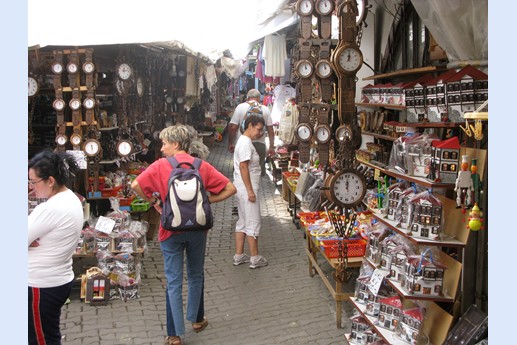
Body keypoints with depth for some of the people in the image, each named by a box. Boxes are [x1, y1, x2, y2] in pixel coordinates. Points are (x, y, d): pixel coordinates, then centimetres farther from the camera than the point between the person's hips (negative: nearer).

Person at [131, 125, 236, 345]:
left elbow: (136, 185, -20)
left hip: (171, 230, -2)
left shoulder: (161, 166, -9)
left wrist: (153, 201, -5)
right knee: (196, 276, 21)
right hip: (197, 229, 2)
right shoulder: (202, 166, -3)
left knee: (174, 281, 6)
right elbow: (230, 189, -6)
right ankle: (196, 319, 37)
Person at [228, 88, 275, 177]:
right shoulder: (265, 109, 6)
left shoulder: (240, 107, 1)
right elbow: (270, 130, 5)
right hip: (260, 145, 1)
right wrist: (271, 147, 12)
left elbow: (232, 127, -4)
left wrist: (230, 143, 7)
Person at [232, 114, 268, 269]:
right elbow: (243, 167, -22)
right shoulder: (245, 143, -17)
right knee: (253, 223, -2)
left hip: (243, 189, 10)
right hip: (247, 188, -10)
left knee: (243, 221, 14)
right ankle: (255, 258, 6)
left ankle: (239, 256, 21)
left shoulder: (245, 141, 15)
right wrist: (250, 190, -22)